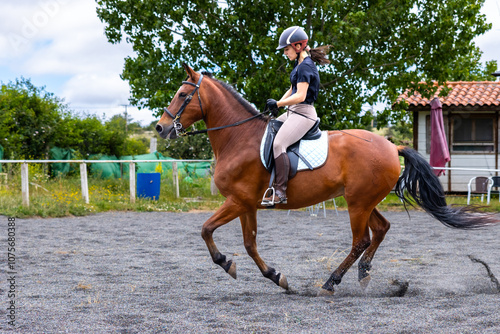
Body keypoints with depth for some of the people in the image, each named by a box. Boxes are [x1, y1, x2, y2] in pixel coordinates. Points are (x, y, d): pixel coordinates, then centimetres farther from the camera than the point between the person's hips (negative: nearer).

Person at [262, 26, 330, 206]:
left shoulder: (305, 66, -15)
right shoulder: (299, 64, 16)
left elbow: (300, 96, -22)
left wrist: (279, 103, -22)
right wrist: (277, 104, 11)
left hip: (303, 113, -11)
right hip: (293, 112, 11)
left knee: (278, 143, -26)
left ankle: (280, 192, -28)